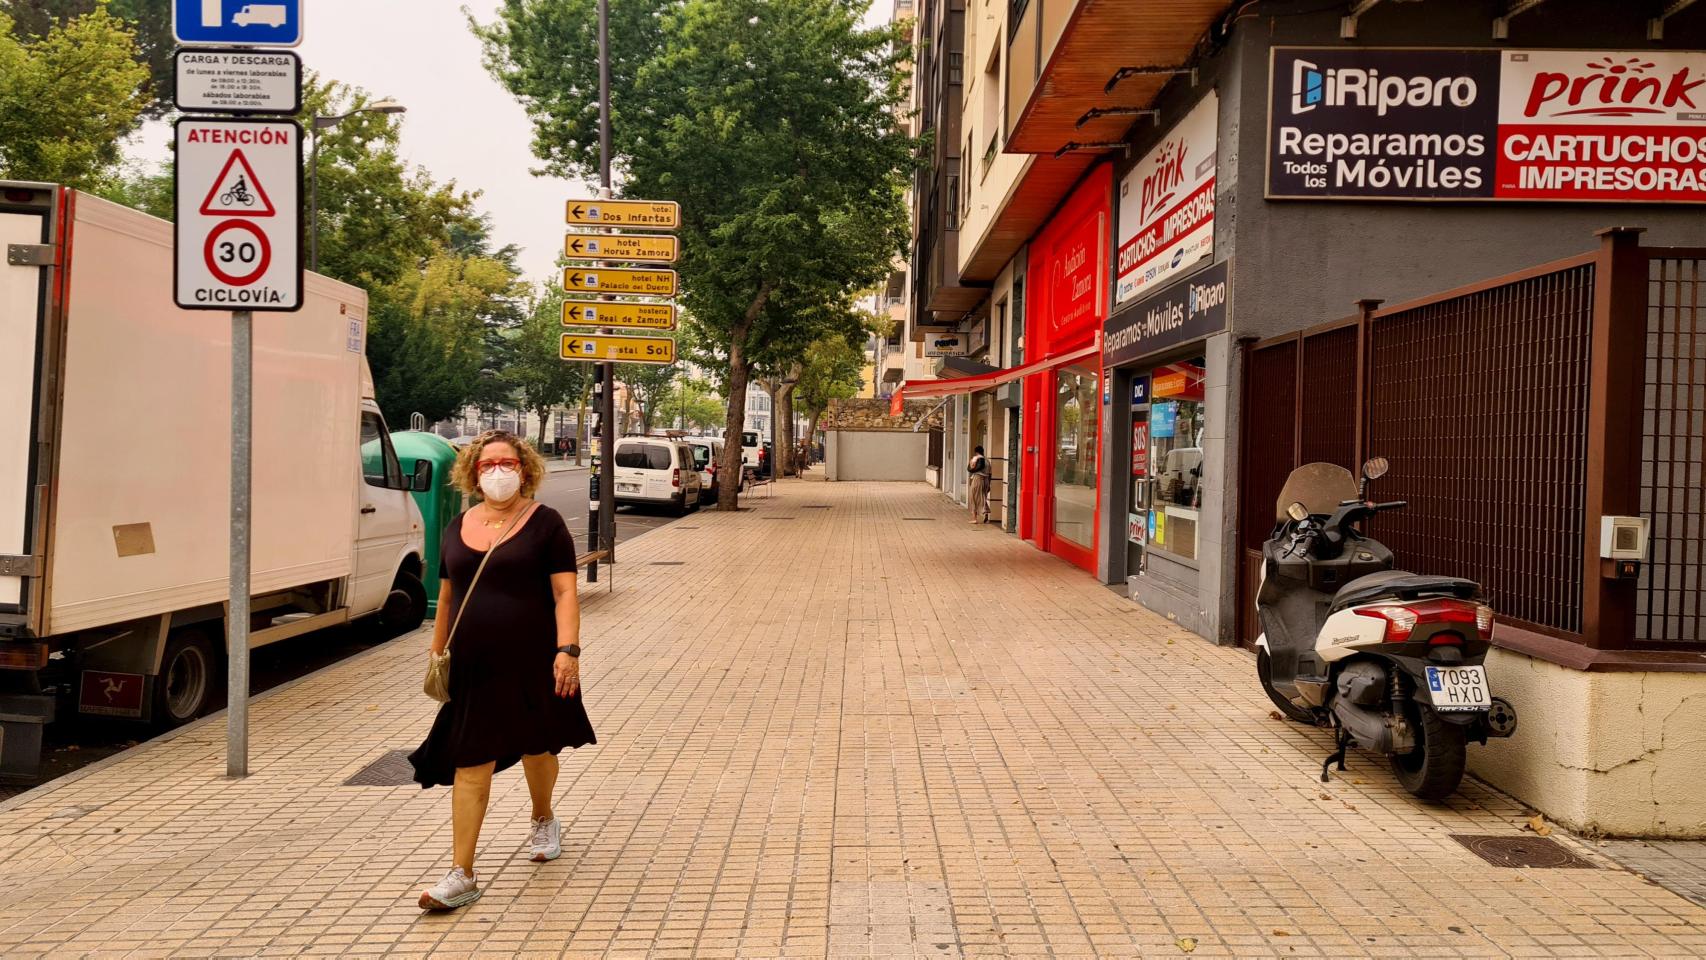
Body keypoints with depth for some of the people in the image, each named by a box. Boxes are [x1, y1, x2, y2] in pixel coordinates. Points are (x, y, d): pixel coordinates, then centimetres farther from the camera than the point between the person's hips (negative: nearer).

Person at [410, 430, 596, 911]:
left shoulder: (544, 523, -4)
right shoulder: (458, 528, 9)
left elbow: (564, 592, -9)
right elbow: (447, 596, 17)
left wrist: (568, 649, -18)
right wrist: (437, 652, 16)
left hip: (532, 664, -2)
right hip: (473, 667, 3)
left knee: (537, 749, 16)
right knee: (470, 764, -1)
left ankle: (543, 821, 46)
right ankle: (462, 876, 3)